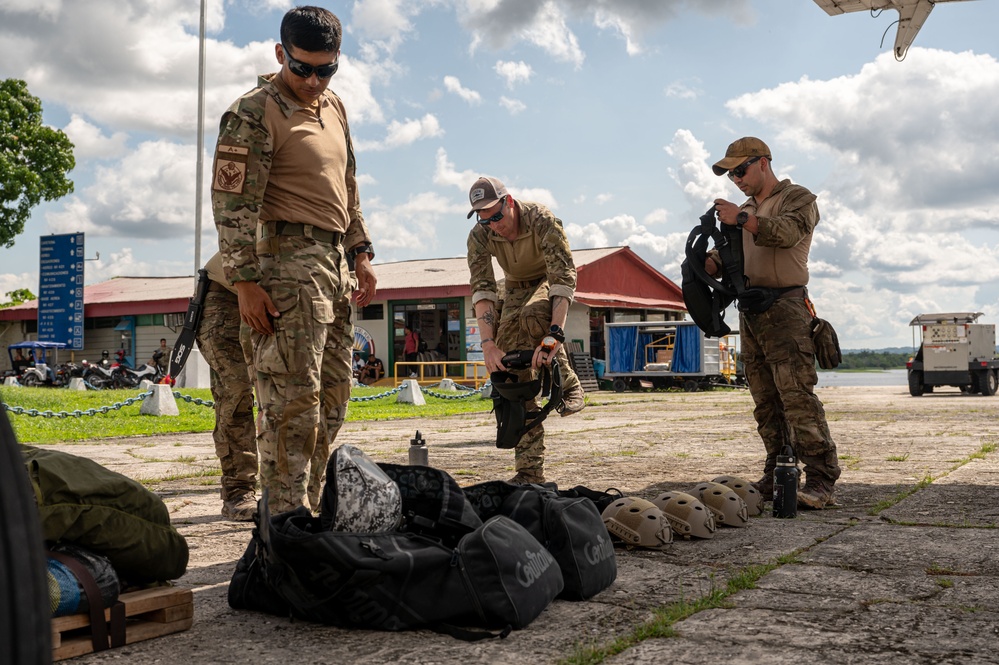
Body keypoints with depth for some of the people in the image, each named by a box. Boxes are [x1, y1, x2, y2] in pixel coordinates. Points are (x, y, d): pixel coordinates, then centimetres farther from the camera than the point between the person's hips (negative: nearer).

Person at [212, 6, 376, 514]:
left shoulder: (334, 107, 17)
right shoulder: (254, 114, -8)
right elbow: (233, 203, -13)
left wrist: (360, 252, 19)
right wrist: (245, 281, -18)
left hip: (334, 266, 9)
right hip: (288, 265, -9)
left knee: (333, 399, 10)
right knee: (293, 401, -11)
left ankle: (309, 509, 19)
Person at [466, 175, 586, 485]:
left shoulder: (542, 220, -32)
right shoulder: (479, 236, -21)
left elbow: (564, 278, -39)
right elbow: (482, 289, -29)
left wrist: (554, 334, -51)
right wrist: (488, 343, -42)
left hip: (550, 282, -4)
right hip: (516, 288, 4)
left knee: (531, 314, -40)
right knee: (511, 373, -10)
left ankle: (568, 385, -15)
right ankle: (530, 470, -6)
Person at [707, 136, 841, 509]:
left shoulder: (798, 198, 4)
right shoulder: (746, 210, 26)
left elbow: (787, 232, -18)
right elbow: (725, 253, 14)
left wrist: (742, 219, -29)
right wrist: (706, 264, -8)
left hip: (784, 309, -7)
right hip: (750, 311, 8)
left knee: (797, 395, -15)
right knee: (766, 402, 7)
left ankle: (821, 481, -14)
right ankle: (776, 477, 12)